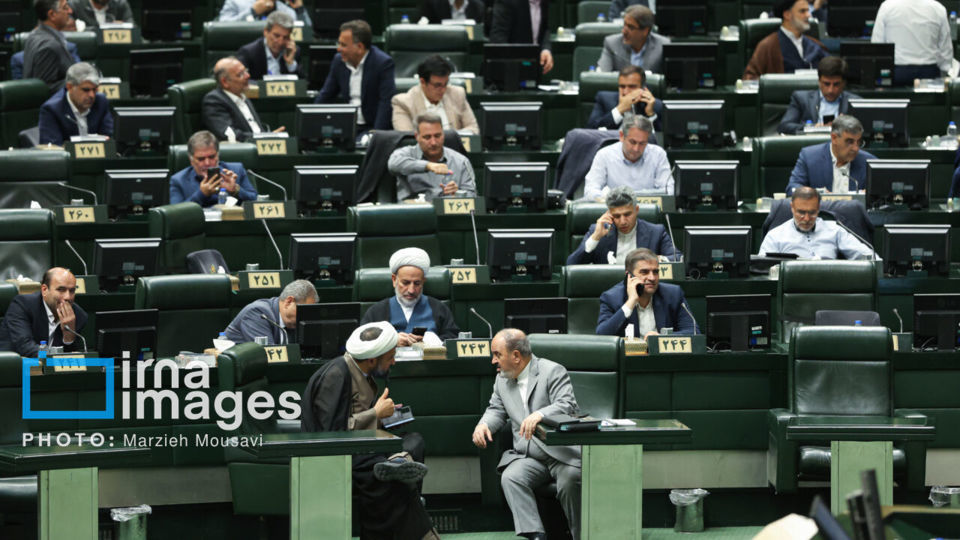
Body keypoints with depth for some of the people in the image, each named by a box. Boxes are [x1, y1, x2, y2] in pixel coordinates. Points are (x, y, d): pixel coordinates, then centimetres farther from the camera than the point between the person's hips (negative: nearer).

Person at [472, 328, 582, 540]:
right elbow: (496, 410, 23)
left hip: (562, 452, -5)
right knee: (510, 477, -26)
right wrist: (483, 425, -1)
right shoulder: (502, 379, 17)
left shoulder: (553, 372, -4)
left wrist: (540, 415, -37)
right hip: (528, 457, 5)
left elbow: (567, 407, -17)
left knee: (569, 481, -33)